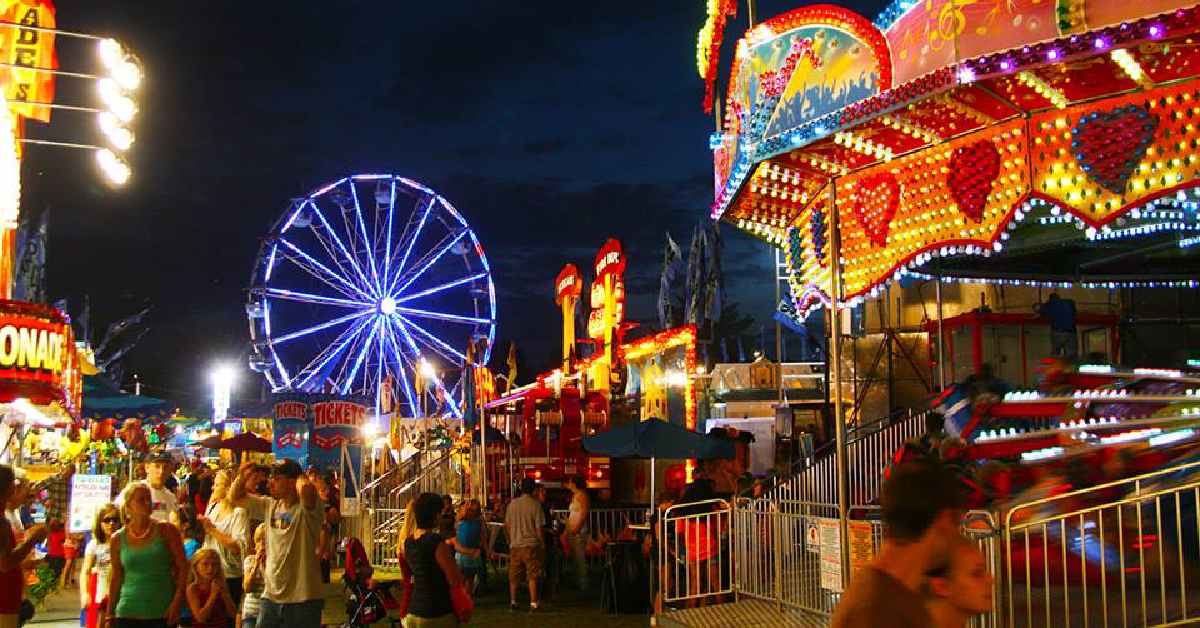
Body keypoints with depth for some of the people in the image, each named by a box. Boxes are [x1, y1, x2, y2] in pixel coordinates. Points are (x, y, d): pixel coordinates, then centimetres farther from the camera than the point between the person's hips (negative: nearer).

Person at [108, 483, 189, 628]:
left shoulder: (166, 530, -1)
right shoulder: (118, 539, 4)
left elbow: (183, 567, -2)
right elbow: (116, 578, 11)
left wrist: (177, 601, -11)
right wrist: (110, 616, 10)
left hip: (162, 613, -1)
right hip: (127, 614, 1)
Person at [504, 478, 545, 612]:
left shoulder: (512, 504, 3)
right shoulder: (535, 504, -8)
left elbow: (506, 525, 9)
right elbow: (539, 527, -8)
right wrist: (542, 544, 1)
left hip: (515, 545, 3)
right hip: (531, 545, -3)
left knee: (514, 576, 11)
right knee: (532, 575, 1)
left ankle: (513, 602, 13)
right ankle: (533, 603, -1)